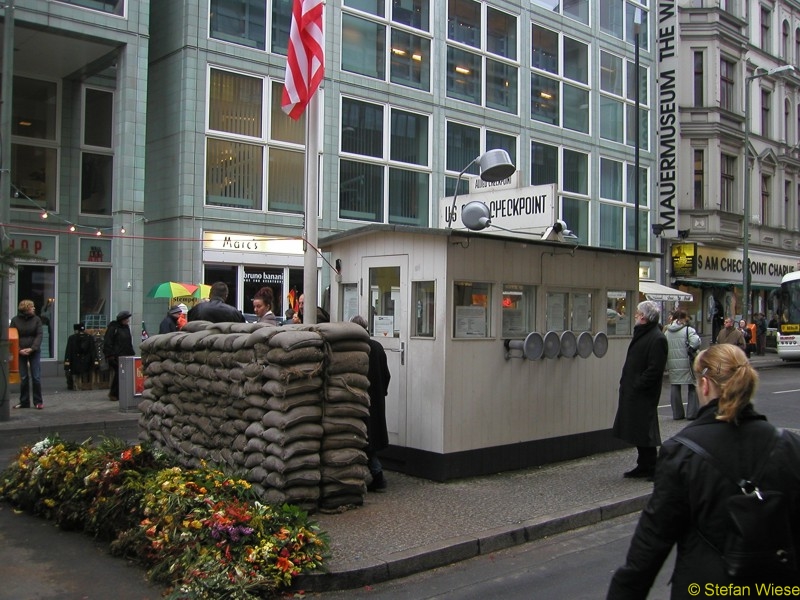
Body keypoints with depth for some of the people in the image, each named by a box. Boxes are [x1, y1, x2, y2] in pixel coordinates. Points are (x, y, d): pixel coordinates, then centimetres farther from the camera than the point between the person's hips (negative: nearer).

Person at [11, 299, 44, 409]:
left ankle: (38, 401, 6)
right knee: (23, 378, 4)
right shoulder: (15, 320, 2)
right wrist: (19, 350, -12)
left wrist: (32, 348, -16)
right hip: (21, 353, 0)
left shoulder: (36, 319, 2)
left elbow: (39, 335, -4)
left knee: (36, 377, -1)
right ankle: (24, 402, 12)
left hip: (34, 352, 0)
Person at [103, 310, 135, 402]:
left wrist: (131, 353, 15)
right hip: (116, 356, -7)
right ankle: (114, 394, 4)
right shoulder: (113, 327, -6)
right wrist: (109, 355, -16)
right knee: (118, 375, -8)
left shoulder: (126, 327, 17)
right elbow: (107, 342, -11)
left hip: (126, 356, 7)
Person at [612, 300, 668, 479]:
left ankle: (649, 468, 8)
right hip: (633, 392, 10)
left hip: (644, 395, -10)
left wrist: (637, 385, -18)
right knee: (637, 431, 14)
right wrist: (625, 383, 14)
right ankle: (644, 466, 23)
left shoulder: (657, 338, -16)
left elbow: (654, 370, -21)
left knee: (644, 431, -2)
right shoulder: (641, 334, 15)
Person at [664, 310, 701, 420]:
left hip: (672, 364, 5)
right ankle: (692, 413, 6)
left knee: (674, 387, 10)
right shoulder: (688, 330, -8)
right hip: (686, 364, -5)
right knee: (692, 387, 7)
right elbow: (696, 342, -20)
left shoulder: (667, 332, 9)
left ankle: (677, 413, 13)